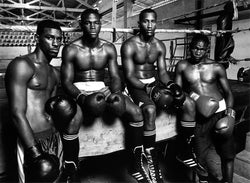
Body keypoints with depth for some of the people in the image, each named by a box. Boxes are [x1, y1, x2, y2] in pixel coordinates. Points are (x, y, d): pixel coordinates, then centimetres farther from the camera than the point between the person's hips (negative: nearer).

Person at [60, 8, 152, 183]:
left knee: (136, 113, -18)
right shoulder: (71, 49, -4)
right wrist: (81, 97, -27)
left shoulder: (109, 48, 5)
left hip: (103, 89, 3)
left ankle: (137, 165, -3)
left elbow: (115, 77, 3)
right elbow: (66, 81, -8)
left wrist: (116, 93, -19)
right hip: (79, 90, -2)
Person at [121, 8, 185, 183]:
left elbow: (162, 71, 8)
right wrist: (148, 89, -27)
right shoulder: (129, 46, -10)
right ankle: (151, 160, -24)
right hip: (136, 85, -6)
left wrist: (171, 84, -14)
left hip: (154, 82, 6)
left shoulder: (160, 46, 8)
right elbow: (129, 76, -14)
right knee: (150, 109, -35)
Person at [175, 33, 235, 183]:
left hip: (220, 111, 1)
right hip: (200, 115, 0)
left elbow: (228, 92, 6)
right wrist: (191, 96, -13)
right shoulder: (182, 66, 3)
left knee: (227, 154, 8)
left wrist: (230, 111, -9)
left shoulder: (217, 68, 3)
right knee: (200, 155, 0)